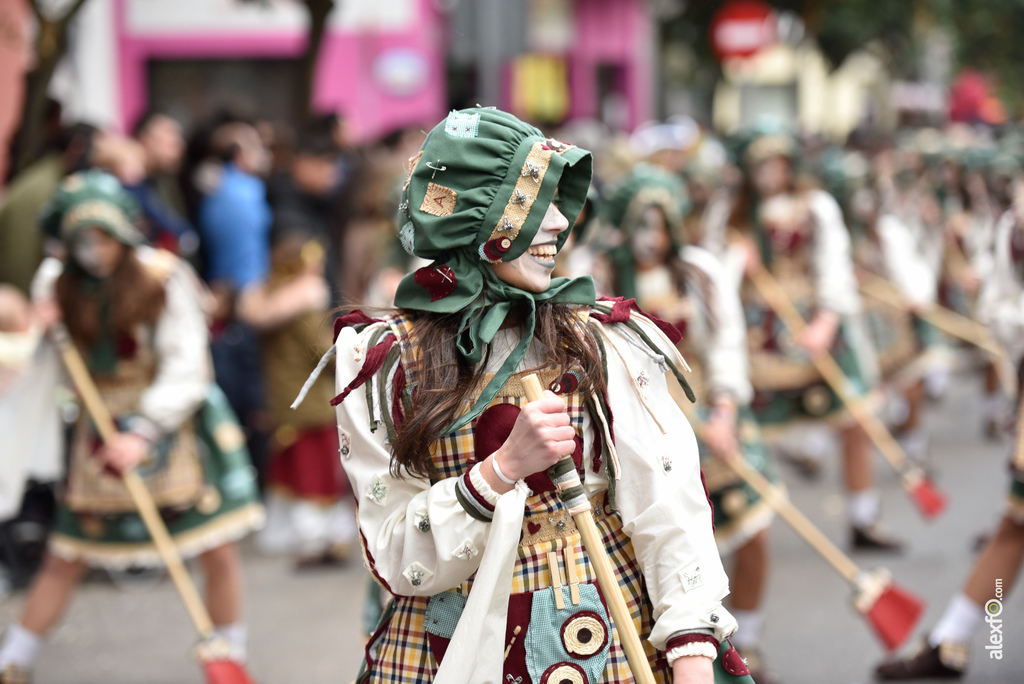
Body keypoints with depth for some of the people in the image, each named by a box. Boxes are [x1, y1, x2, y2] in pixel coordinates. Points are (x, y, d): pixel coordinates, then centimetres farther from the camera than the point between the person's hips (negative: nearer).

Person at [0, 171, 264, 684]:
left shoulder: (164, 280, -14)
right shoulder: (61, 286, -1)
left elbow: (185, 371, -16)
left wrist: (143, 432, -23)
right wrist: (47, 328, -4)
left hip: (174, 424, -2)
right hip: (102, 433, 2)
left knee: (218, 552, -3)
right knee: (66, 558, 4)